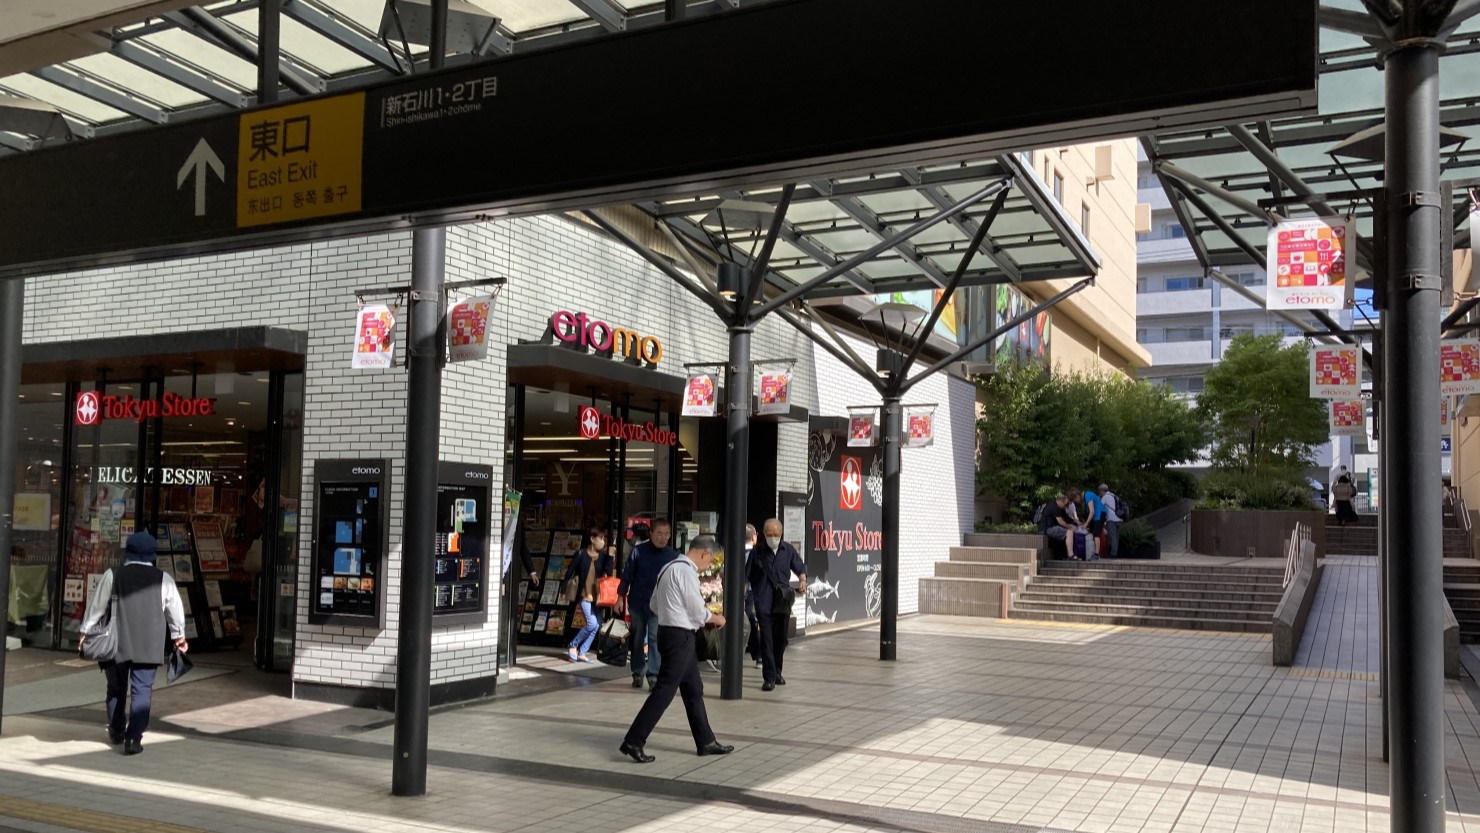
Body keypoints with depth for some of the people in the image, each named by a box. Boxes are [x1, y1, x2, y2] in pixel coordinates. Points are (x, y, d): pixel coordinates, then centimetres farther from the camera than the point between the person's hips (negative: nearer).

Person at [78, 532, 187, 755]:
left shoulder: (112, 575, 0)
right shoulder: (163, 579, 1)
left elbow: (96, 606, 6)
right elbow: (175, 610, 10)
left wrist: (86, 632, 19)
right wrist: (178, 636, 24)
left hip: (117, 643, 1)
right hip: (149, 646, -1)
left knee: (116, 688, 18)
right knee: (142, 691, 1)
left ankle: (116, 731, 33)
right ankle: (133, 739, -6)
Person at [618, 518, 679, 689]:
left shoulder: (673, 555, -3)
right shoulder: (639, 551, -4)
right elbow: (627, 575, 0)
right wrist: (621, 597, -2)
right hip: (637, 602, 1)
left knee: (655, 638, -10)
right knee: (637, 639, 11)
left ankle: (653, 676, -9)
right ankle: (637, 673, 21)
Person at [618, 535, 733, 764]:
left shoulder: (670, 567, 13)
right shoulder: (686, 571, -16)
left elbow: (655, 604, 18)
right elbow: (698, 610, -15)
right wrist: (716, 619, 5)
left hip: (670, 631, 11)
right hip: (680, 636, -11)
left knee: (693, 689, 16)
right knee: (664, 690, -7)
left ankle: (705, 741, 24)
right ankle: (633, 741, -5)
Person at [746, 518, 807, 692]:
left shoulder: (788, 550, 4)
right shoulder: (757, 552, -3)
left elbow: (800, 567, 15)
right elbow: (746, 576, 3)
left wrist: (803, 581, -5)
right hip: (764, 603, -3)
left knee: (781, 639, 13)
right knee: (767, 640, -7)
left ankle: (777, 672, 31)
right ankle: (769, 677, -4)